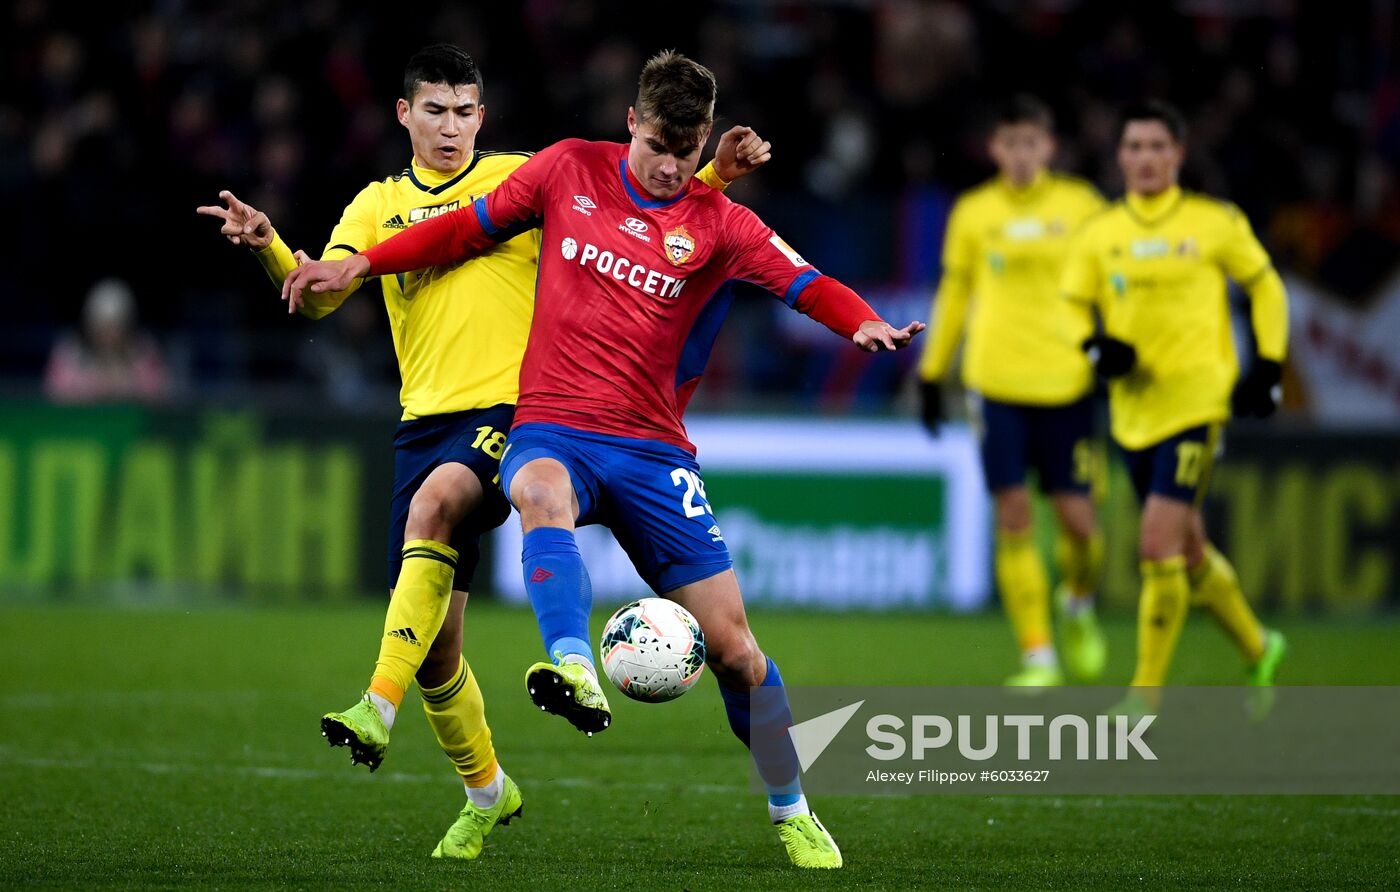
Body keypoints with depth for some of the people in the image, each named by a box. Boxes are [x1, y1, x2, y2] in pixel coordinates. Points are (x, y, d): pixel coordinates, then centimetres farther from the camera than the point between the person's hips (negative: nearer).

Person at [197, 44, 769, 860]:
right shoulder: (380, 205, 14)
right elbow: (320, 296, 1)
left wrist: (715, 175, -9)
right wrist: (269, 246, -19)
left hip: (511, 407, -4)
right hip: (426, 417, 4)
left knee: (434, 502, -36)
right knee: (436, 645, 4)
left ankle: (380, 707, -42)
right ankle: (486, 790, 28)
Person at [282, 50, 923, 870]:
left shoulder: (717, 224, 3)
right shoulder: (570, 170, 7)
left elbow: (803, 283, -9)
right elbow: (474, 226, 18)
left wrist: (864, 323, -30)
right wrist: (360, 265, 14)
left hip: (653, 449, 0)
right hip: (553, 428, 0)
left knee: (732, 644, -2)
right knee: (543, 491, -40)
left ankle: (791, 810, 18)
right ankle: (574, 670, -61)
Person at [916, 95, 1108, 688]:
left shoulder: (1080, 205, 4)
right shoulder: (973, 212, 8)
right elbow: (954, 293, 18)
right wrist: (931, 373, 18)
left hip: (1066, 381, -1)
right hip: (996, 382, 1)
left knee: (1077, 519, -4)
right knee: (1012, 517, -7)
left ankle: (1079, 605, 30)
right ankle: (1037, 658, -1)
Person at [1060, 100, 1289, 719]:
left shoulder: (1216, 223, -1)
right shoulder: (1100, 234, 7)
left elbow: (1266, 288, 10)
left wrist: (1267, 366, 1)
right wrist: (1097, 347, -11)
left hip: (1197, 398, -5)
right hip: (1133, 407, 5)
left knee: (1160, 542, -15)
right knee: (1188, 550, 13)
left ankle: (1146, 695, -10)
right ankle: (1258, 650, 36)